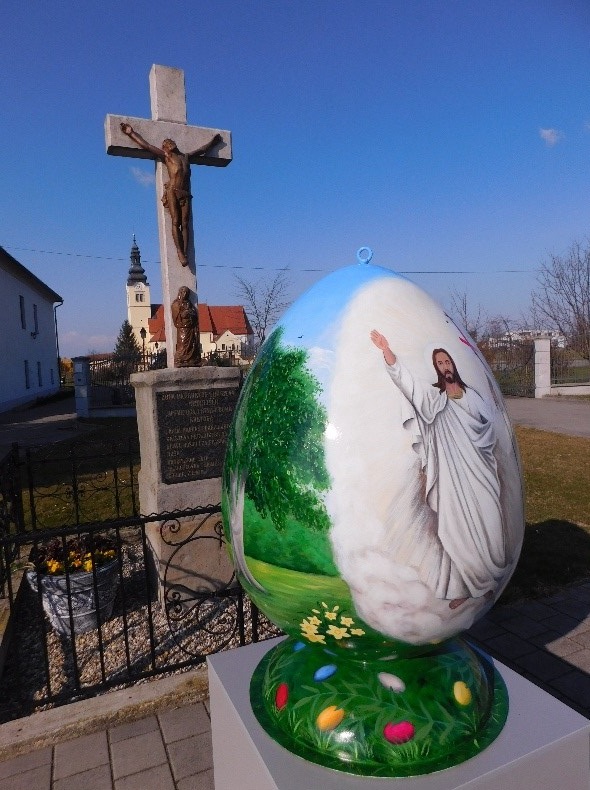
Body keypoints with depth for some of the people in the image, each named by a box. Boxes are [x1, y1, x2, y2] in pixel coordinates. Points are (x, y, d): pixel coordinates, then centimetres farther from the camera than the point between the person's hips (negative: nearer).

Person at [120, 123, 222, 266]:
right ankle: (180, 252, -17)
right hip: (172, 192, -3)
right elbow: (146, 145, 14)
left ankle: (185, 252, -12)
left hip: (186, 194, 3)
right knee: (176, 222, -12)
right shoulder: (166, 156, 16)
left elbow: (202, 149, 41)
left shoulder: (186, 156, 27)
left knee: (185, 223, -6)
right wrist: (131, 133, 12)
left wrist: (213, 141, 51)